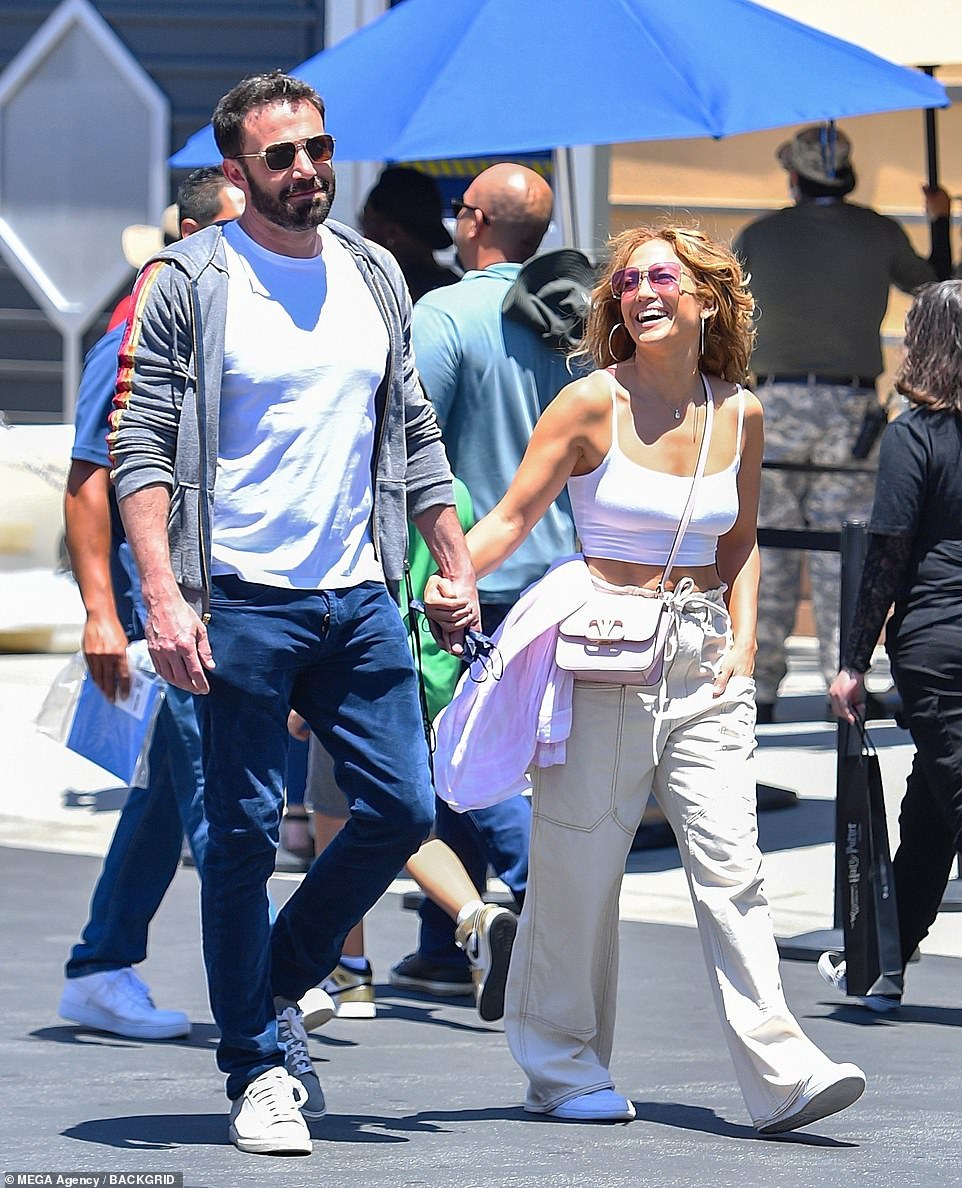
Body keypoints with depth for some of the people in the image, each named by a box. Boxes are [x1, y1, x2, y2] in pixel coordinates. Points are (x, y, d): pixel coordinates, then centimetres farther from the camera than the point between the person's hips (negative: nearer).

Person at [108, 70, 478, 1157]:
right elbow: (140, 450, -8)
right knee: (245, 834, -1)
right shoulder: (188, 283, -4)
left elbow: (414, 436, 19)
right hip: (240, 604, -5)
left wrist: (457, 568, 13)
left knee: (402, 807, 3)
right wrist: (163, 595, -18)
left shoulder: (374, 276, 12)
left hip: (359, 597, 5)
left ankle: (276, 984, 24)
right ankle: (259, 1067, 9)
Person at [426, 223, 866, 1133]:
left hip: (701, 661, 3)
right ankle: (564, 1070, 16)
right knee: (579, 867, 2)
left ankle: (780, 1073, -9)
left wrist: (743, 640, 6)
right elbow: (512, 517, -6)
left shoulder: (739, 413, 7)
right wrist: (451, 580, -23)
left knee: (730, 864, -5)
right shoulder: (595, 402, -4)